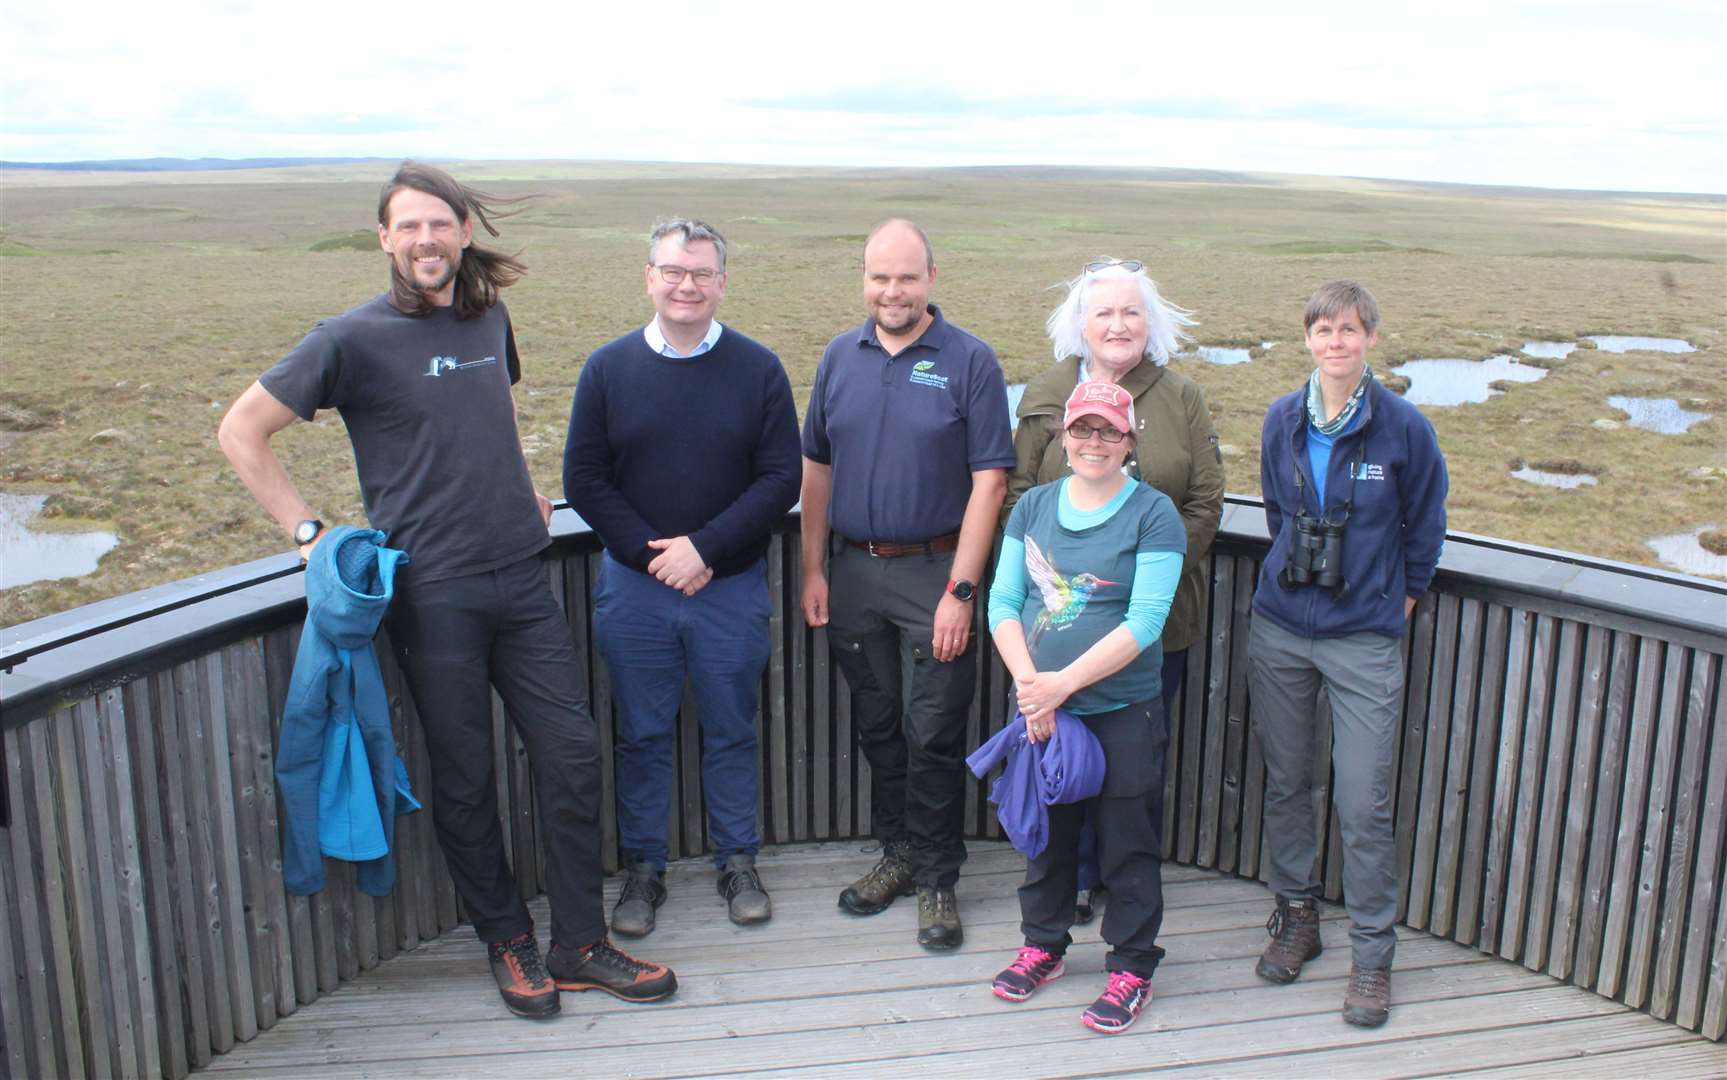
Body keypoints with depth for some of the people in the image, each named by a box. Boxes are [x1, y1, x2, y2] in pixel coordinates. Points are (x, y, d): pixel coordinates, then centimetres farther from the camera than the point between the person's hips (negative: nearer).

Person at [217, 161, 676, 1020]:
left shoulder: (489, 318, 9)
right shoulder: (353, 339, -7)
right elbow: (241, 433, -2)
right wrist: (308, 532, -7)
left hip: (521, 579, 5)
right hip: (431, 592, -5)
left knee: (572, 752, 4)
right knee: (464, 777, 6)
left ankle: (579, 946, 18)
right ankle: (507, 942, 25)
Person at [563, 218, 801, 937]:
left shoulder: (758, 369, -1)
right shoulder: (608, 368, 1)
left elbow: (780, 478, -5)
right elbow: (584, 480, 0)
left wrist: (705, 547, -15)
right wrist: (652, 554, -11)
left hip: (732, 587, 0)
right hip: (633, 587, 1)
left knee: (732, 733, 11)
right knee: (642, 735, 10)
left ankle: (738, 863, 28)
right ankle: (643, 869, 26)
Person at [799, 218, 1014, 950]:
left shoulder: (969, 362, -7)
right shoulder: (840, 358, 6)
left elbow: (989, 481, -10)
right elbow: (816, 469, 10)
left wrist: (960, 590, -15)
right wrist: (813, 571, 5)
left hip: (934, 573, -4)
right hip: (852, 570, 4)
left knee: (934, 735, 2)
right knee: (876, 725, 15)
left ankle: (936, 879, 18)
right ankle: (897, 854, 32)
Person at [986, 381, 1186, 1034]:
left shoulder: (1153, 514, -7)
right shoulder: (1034, 506, 6)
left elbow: (1144, 622, -15)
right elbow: (1003, 602, 2)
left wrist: (1063, 682, -20)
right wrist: (1028, 682, -13)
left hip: (1123, 714, -4)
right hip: (1040, 711, 4)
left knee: (1127, 843, 7)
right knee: (1046, 832, 17)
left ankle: (1132, 967, 24)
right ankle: (1042, 946, 37)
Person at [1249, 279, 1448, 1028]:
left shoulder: (1403, 427, -8)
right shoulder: (1282, 421, 1)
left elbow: (1423, 527, 5)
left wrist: (1400, 597, 11)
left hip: (1365, 639, -3)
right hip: (1280, 630, 3)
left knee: (1364, 804, -3)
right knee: (1285, 782, 12)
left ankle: (1371, 953, 15)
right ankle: (1296, 915, 32)